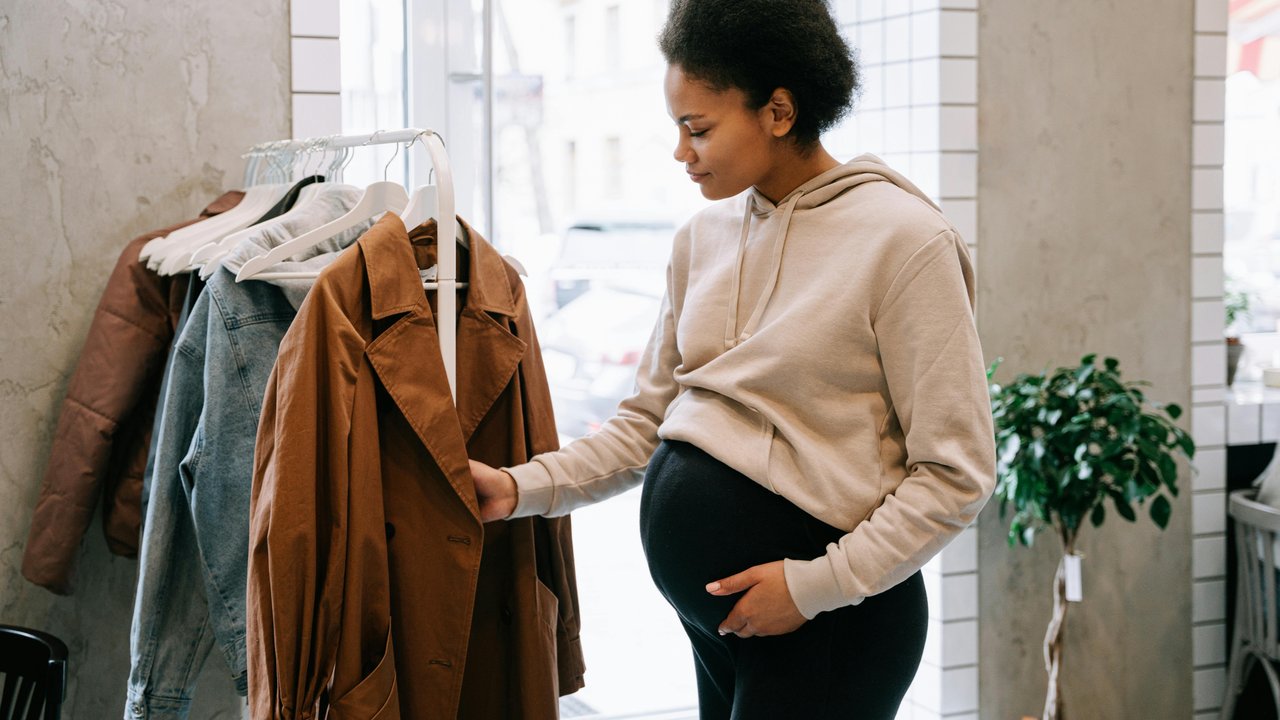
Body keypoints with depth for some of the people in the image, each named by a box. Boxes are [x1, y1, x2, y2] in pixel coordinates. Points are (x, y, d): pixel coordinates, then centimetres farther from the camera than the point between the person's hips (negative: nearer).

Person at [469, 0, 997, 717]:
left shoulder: (903, 238, -13)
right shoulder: (704, 237, 7)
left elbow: (954, 471, -13)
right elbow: (649, 420, 11)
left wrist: (817, 584, -16)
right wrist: (523, 488, -1)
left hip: (826, 616, -6)